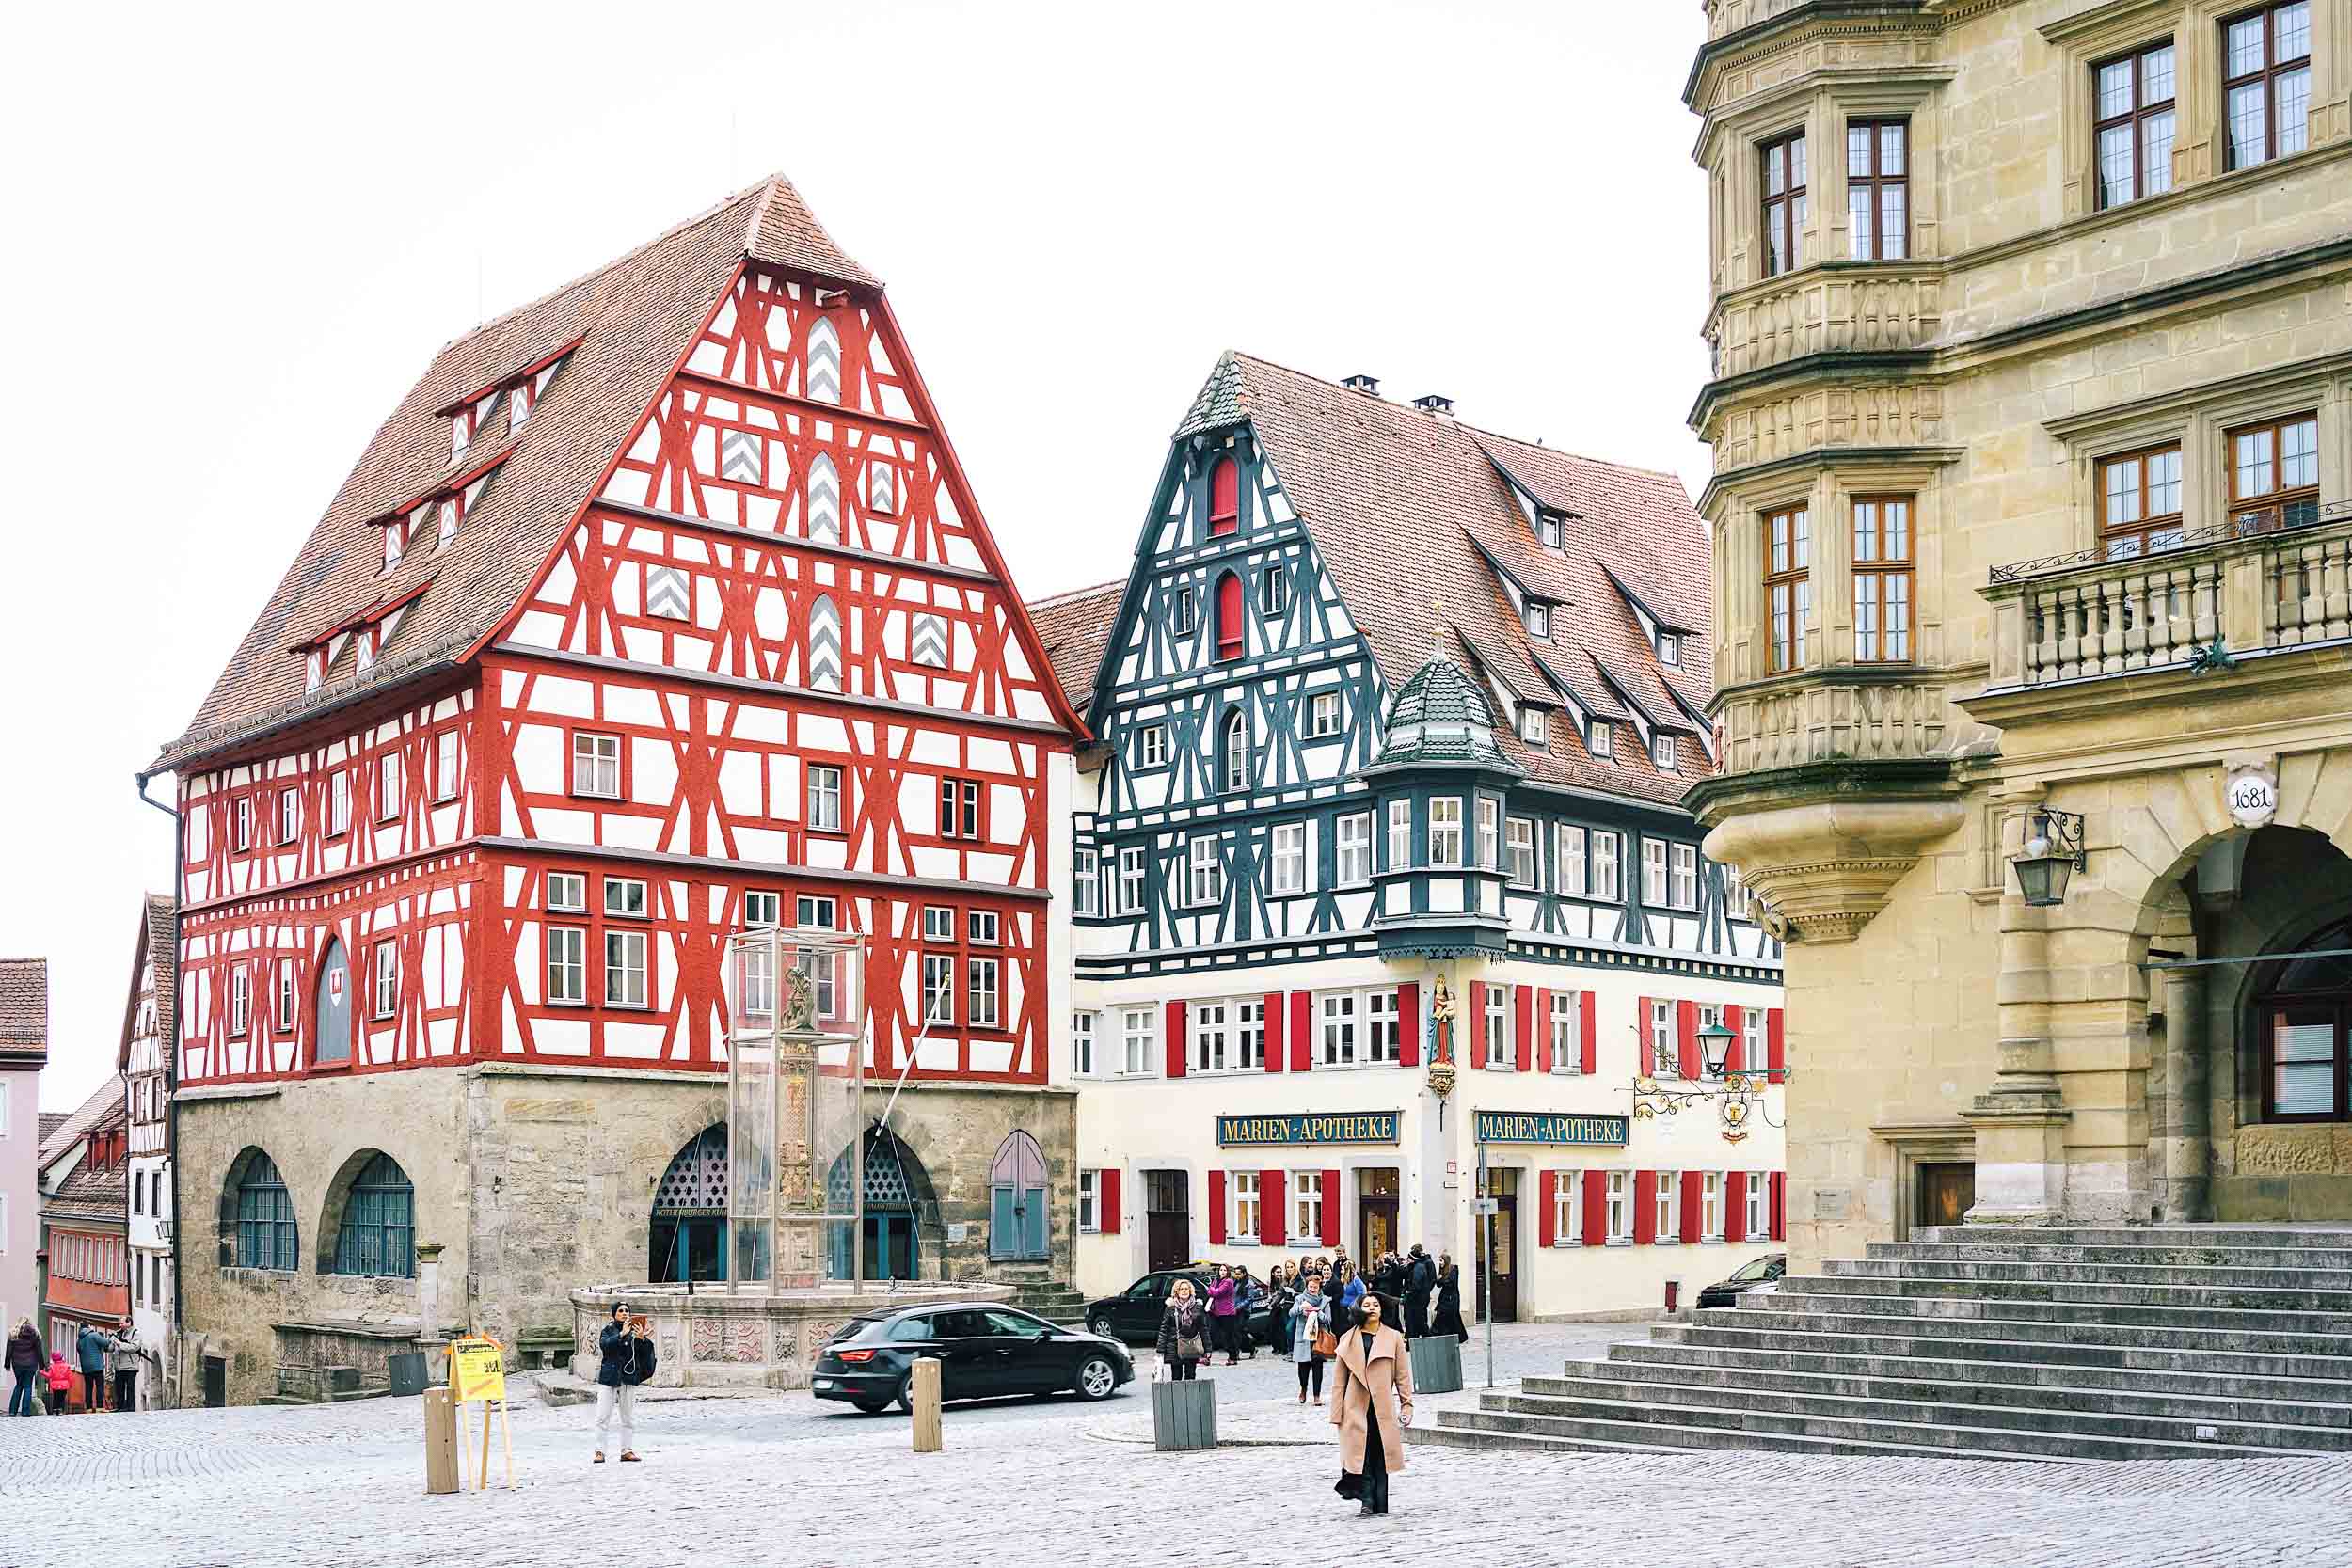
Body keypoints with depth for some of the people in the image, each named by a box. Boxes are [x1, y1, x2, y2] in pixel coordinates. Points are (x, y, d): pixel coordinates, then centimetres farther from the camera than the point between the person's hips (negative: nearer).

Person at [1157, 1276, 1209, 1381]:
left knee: (1190, 1377, 3)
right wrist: (1160, 1350, -6)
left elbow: (1204, 1329, 7)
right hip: (1175, 1348, -1)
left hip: (1192, 1349, 1)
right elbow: (1164, 1329, -1)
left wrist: (1207, 1349, 3)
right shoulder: (1171, 1307, -1)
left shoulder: (1197, 1306, 3)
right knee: (1176, 1378, 1)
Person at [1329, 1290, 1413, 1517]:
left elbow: (1403, 1374, 7)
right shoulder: (1348, 1340, 7)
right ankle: (1367, 1501, -8)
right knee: (1360, 1453, -9)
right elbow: (1339, 1379, 7)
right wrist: (1337, 1411, 3)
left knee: (1380, 1454, 4)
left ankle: (1379, 1504, 13)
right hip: (1356, 1405, 0)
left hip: (1382, 1405, 0)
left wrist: (1406, 1404, 0)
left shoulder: (1393, 1338, 7)